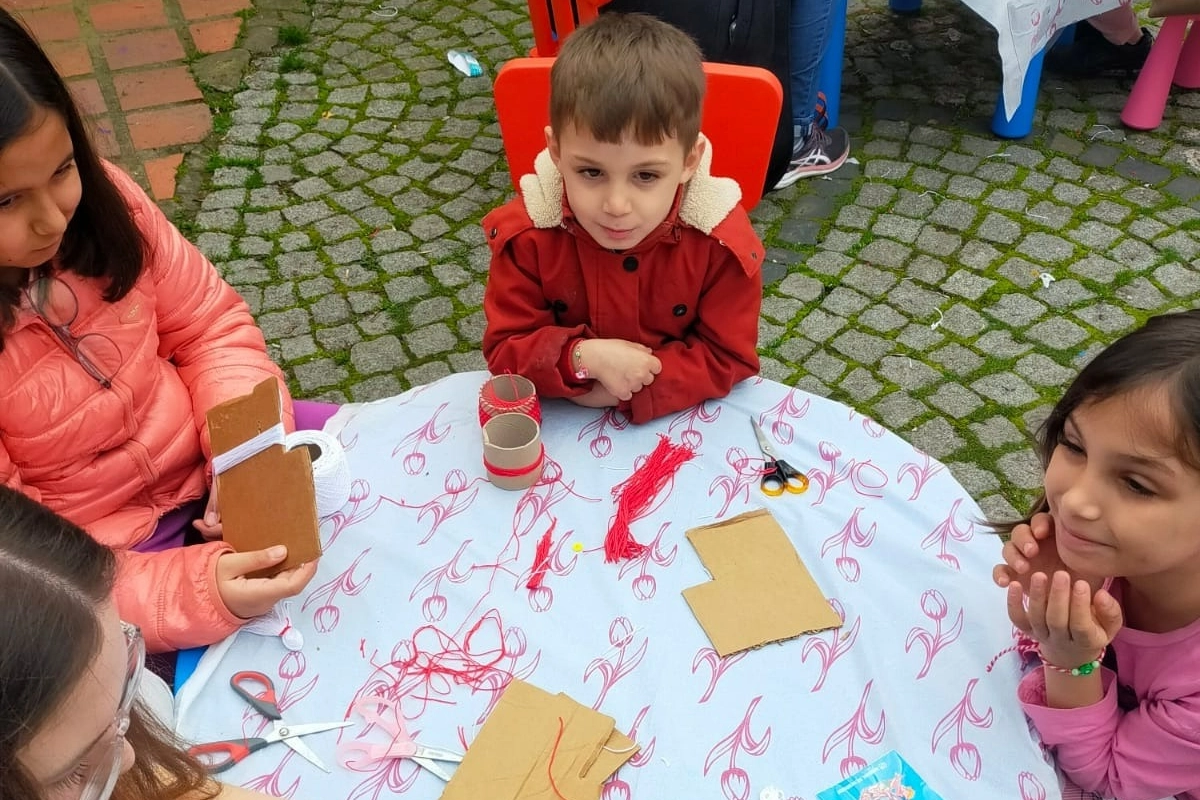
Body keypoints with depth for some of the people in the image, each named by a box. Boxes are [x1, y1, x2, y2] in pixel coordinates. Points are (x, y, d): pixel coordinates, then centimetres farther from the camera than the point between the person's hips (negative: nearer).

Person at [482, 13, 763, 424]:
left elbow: (728, 358, -13)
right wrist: (582, 358, -31)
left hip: (682, 418, 0)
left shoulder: (722, 241, -19)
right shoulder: (527, 234, -17)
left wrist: (626, 390, -24)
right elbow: (505, 351, -12)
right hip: (560, 419, 1)